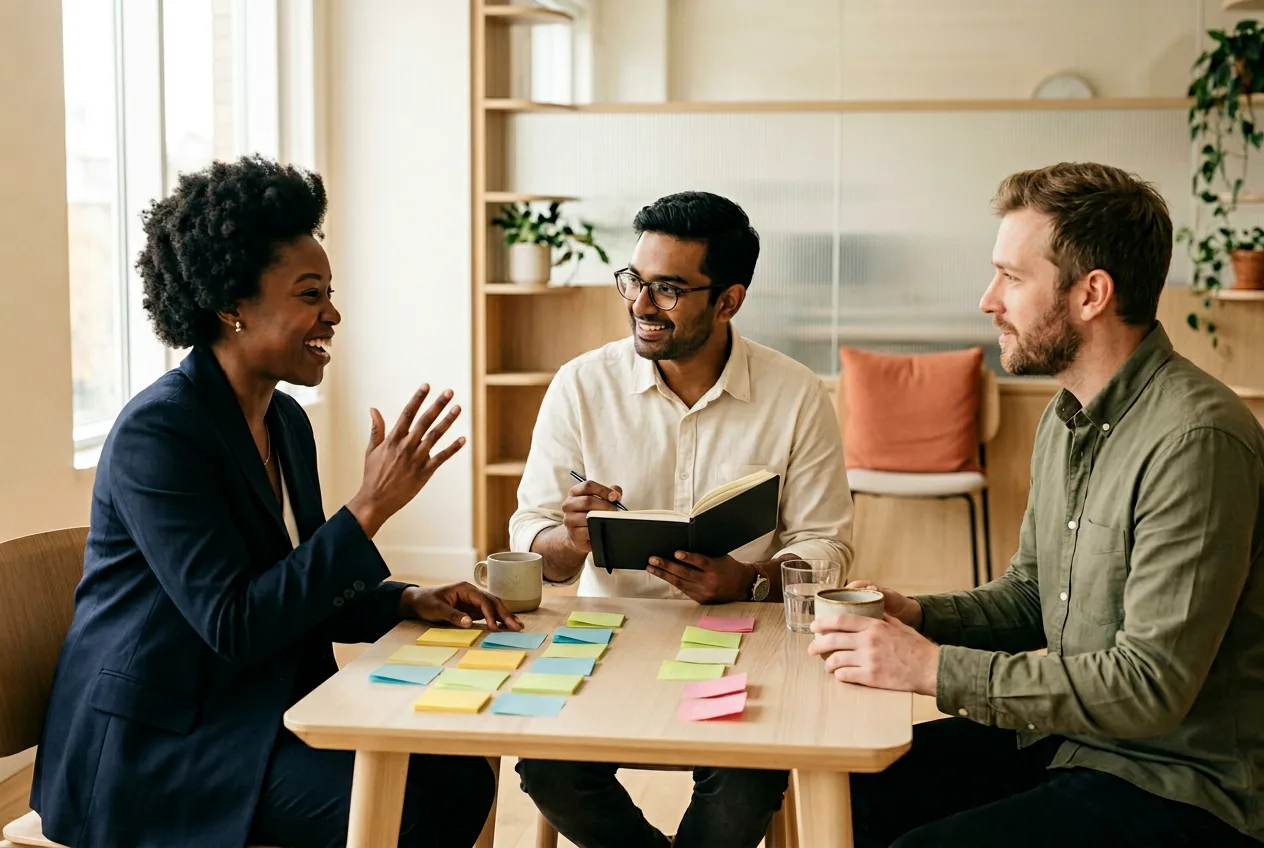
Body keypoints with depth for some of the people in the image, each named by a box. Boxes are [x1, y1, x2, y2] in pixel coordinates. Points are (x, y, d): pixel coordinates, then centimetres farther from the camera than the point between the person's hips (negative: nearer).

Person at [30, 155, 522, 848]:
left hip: (264, 709, 8)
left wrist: (411, 602, -3)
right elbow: (235, 626, -24)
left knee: (458, 777, -9)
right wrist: (370, 506, -24)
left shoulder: (286, 422, 9)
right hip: (155, 740, -8)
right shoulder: (157, 432, -18)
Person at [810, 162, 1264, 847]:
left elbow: (1151, 684, -28)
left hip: (1182, 789, -8)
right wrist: (914, 615, -2)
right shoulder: (1067, 417, 7)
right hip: (1067, 736, 9)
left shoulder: (1195, 440, -24)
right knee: (853, 789, 2)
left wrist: (934, 669, -25)